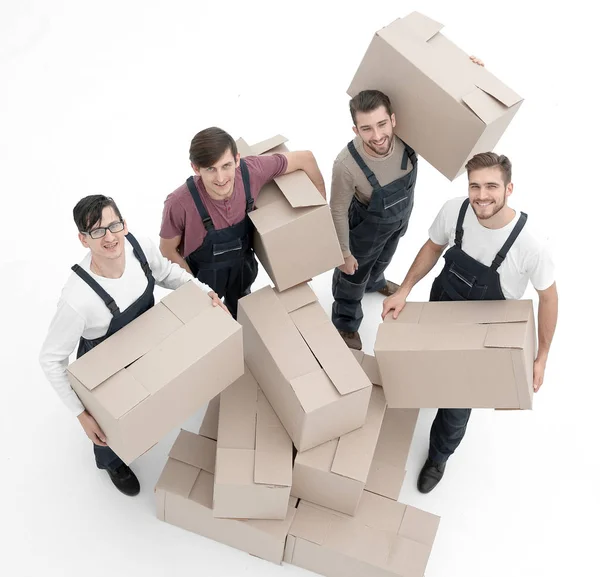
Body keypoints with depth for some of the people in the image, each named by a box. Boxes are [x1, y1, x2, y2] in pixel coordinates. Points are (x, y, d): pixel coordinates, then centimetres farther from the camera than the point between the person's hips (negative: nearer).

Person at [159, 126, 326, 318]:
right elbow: (168, 250, -18)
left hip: (242, 266, 3)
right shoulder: (179, 204, -37)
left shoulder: (251, 171, -32)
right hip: (202, 274, -3)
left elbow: (305, 158, -17)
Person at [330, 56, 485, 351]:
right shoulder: (346, 164, -42)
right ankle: (345, 323, 51)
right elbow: (338, 211, -25)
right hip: (367, 226, -4)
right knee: (354, 274, 22)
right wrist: (343, 252, -14)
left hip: (401, 216, 4)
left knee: (383, 258, 36)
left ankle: (375, 282, 71)